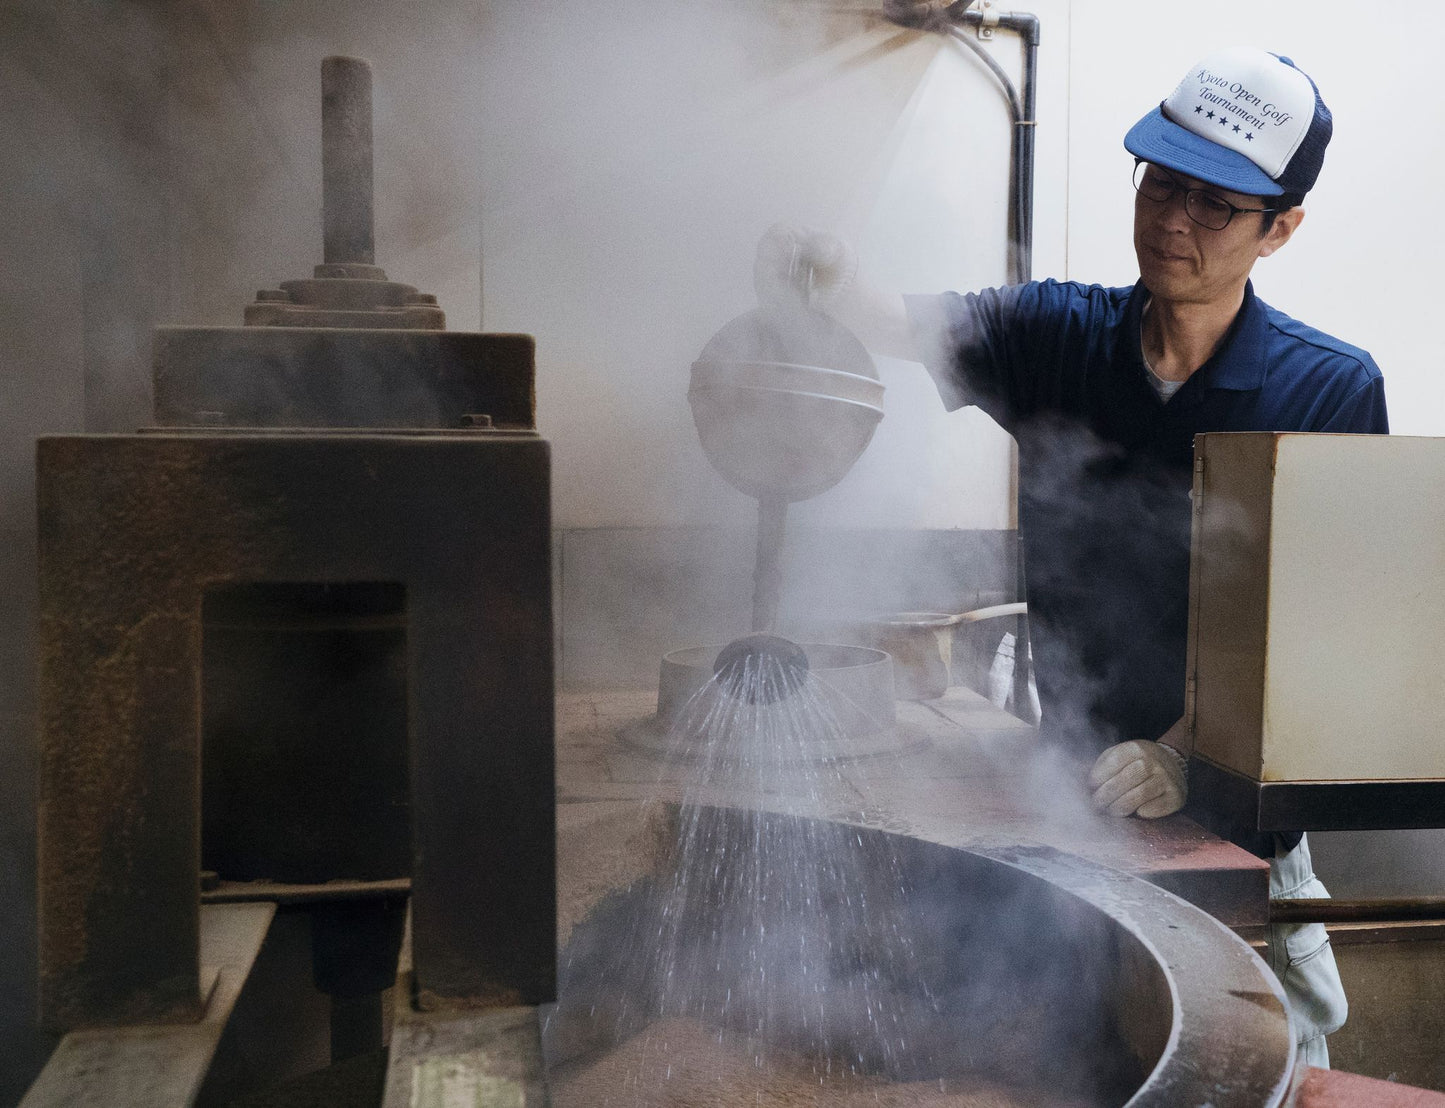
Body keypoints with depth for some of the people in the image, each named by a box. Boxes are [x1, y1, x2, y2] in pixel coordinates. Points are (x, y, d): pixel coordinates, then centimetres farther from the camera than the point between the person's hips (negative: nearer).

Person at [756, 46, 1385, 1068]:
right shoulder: (1055, 332, -2)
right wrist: (830, 276, -39)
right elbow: (903, 328, -17)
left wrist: (1186, 749, -20)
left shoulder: (1333, 389, -8)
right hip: (1072, 787, 2)